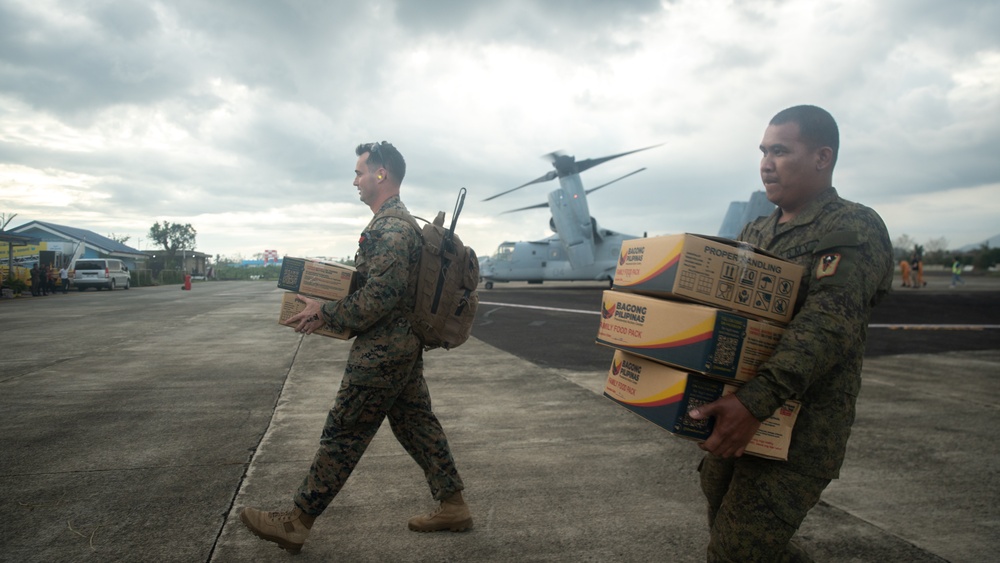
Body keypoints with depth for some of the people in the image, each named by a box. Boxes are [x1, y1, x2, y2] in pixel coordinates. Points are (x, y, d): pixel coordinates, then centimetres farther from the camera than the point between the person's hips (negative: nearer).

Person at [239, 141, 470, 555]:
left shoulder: (389, 228, -20)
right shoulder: (402, 222, 14)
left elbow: (379, 297, -26)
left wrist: (326, 313, -14)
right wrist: (332, 306, 15)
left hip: (381, 353, -10)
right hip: (405, 347, 10)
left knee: (342, 435, 0)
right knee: (417, 425, 15)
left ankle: (296, 523, 14)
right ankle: (453, 507, 24)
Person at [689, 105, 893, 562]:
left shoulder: (854, 229, -9)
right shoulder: (755, 233, 15)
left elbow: (827, 325, -23)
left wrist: (756, 401, -34)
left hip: (799, 426, -8)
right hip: (734, 412, 8)